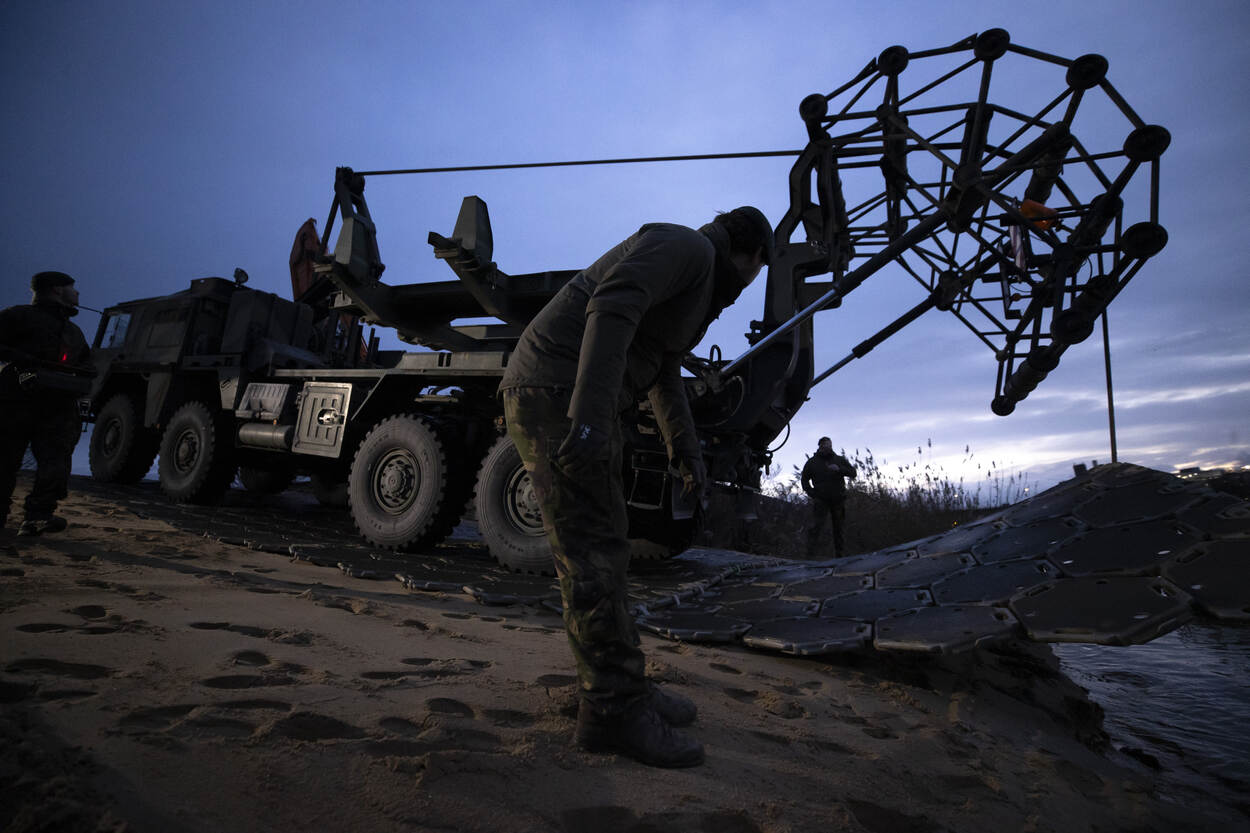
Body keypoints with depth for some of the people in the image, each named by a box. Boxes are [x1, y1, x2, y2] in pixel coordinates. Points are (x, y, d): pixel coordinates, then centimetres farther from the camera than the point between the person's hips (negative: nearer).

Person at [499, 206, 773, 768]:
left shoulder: (701, 291, 25)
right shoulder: (689, 246, -7)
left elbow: (664, 373, 31)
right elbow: (611, 307, -24)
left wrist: (686, 449, 24)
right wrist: (590, 417, -34)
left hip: (582, 407, 11)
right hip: (555, 393, -11)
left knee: (604, 547, 12)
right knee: (592, 552, -10)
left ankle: (615, 684, 22)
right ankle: (613, 710, -2)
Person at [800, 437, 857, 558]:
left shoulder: (840, 460, 12)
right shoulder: (812, 462, 8)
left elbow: (853, 473, 4)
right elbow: (804, 479, 12)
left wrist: (839, 469, -15)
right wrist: (811, 494, -2)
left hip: (838, 500, 2)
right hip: (821, 500, -2)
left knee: (839, 529, 6)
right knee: (816, 526, -14)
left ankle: (840, 556, 14)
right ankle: (810, 556, -15)